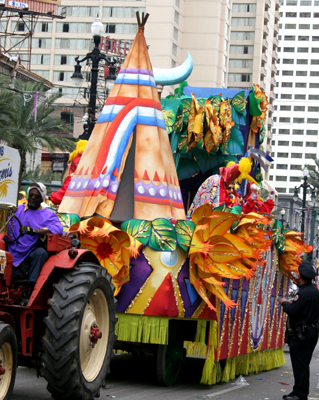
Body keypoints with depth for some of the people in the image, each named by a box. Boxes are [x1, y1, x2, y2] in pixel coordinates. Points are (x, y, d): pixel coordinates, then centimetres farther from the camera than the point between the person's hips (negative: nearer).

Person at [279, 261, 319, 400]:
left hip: (301, 335, -9)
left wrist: (284, 303, -4)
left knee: (299, 365, -5)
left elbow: (292, 311, -23)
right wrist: (291, 304, 17)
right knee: (304, 364, 15)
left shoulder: (304, 293, -19)